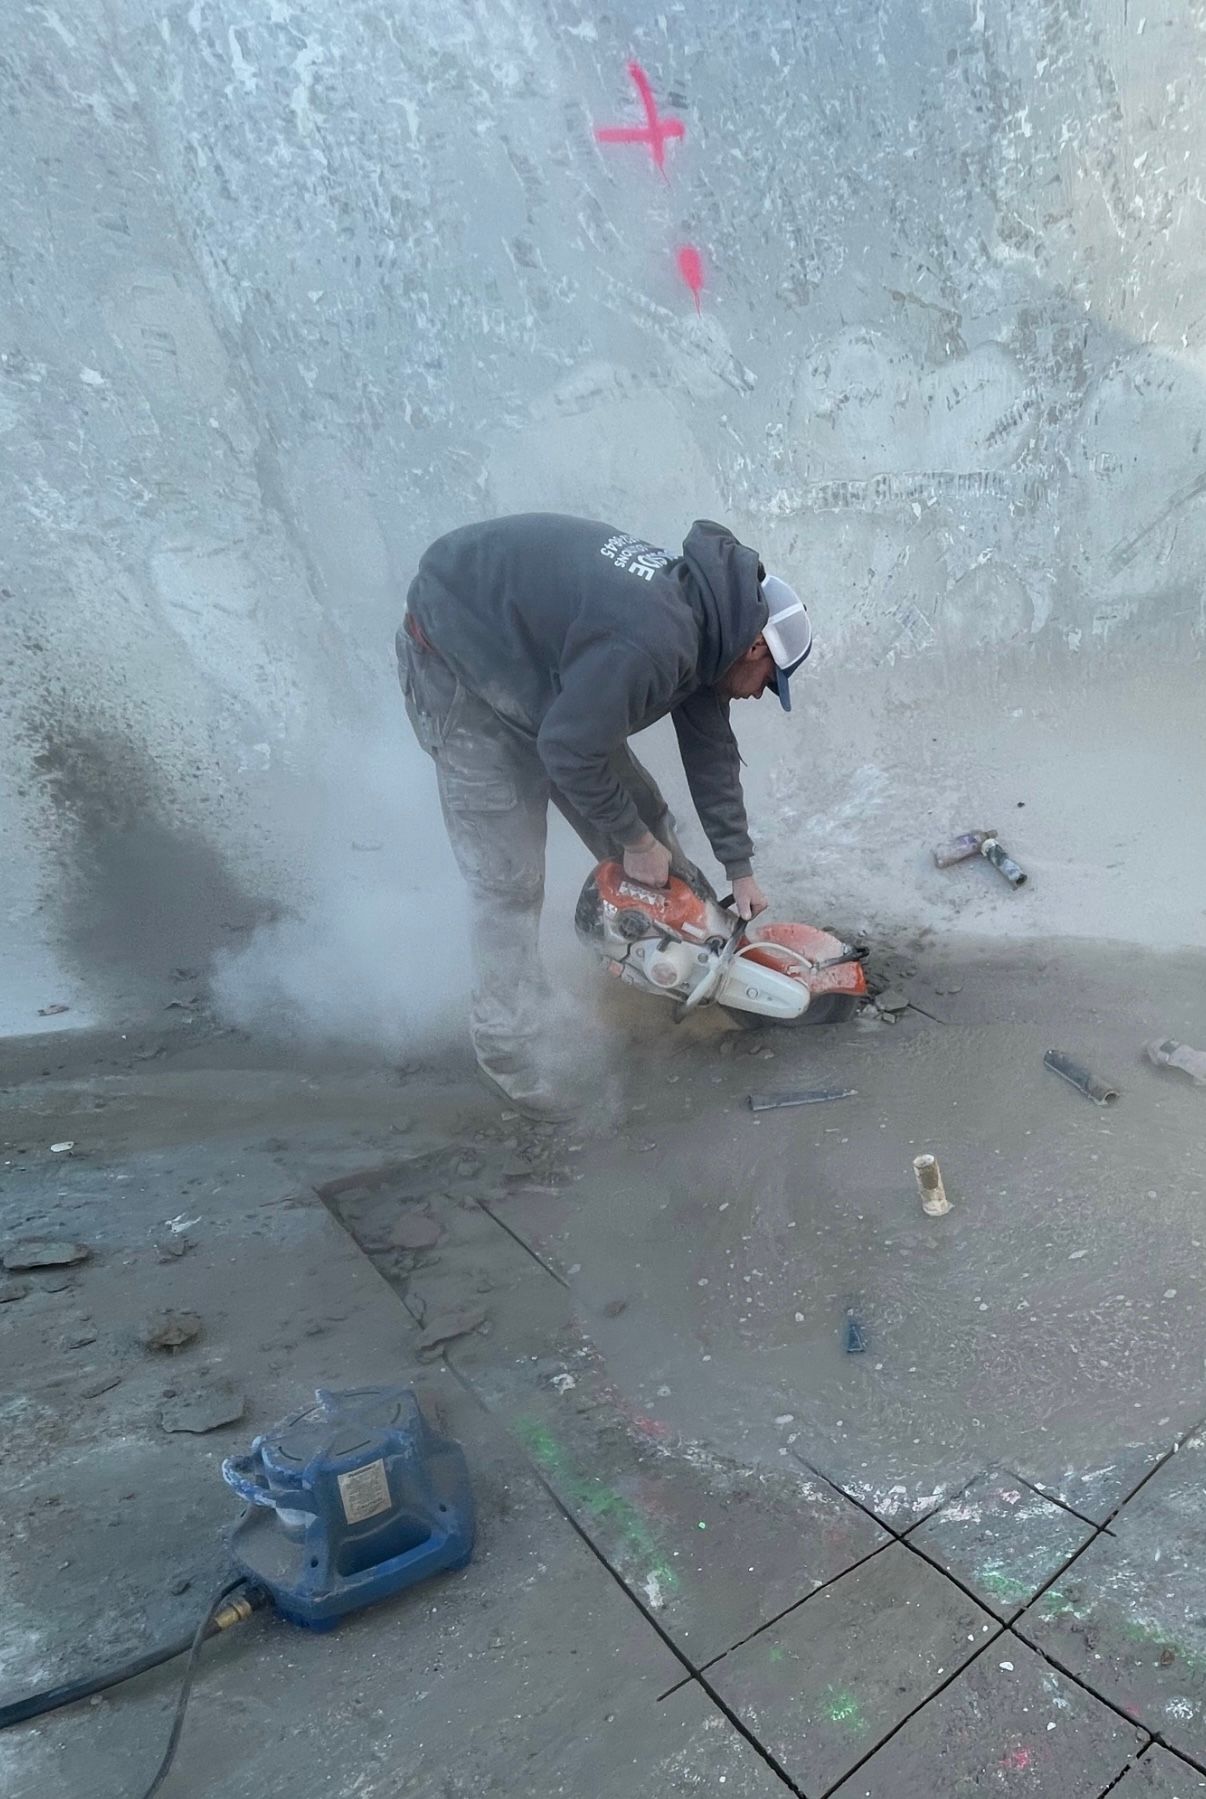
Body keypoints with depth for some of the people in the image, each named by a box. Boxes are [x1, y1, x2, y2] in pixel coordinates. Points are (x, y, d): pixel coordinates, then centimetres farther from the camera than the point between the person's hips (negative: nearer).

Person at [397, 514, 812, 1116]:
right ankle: (507, 1051, 5)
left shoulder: (698, 616, -3)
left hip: (539, 671, 9)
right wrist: (634, 841, -12)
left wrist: (740, 870, 10)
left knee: (643, 814, 10)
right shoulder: (650, 640, -34)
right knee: (509, 877, -10)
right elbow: (570, 752, -27)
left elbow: (711, 754, 5)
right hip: (458, 668, -9)